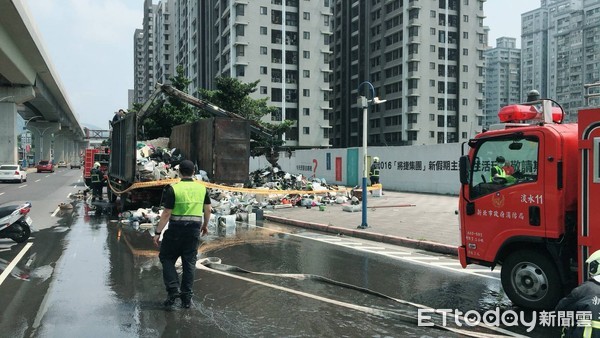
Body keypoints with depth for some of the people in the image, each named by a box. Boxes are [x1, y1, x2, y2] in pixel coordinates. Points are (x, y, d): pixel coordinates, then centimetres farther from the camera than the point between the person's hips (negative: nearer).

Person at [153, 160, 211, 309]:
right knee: (190, 262, 10)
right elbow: (208, 209, 12)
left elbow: (166, 213, -11)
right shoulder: (202, 188, 5)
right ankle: (187, 297, 14)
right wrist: (205, 225, 27)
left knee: (167, 258, 13)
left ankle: (173, 289, 1)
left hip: (176, 229, -4)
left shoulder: (173, 189, -9)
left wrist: (158, 232, -6)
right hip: (195, 229, 4)